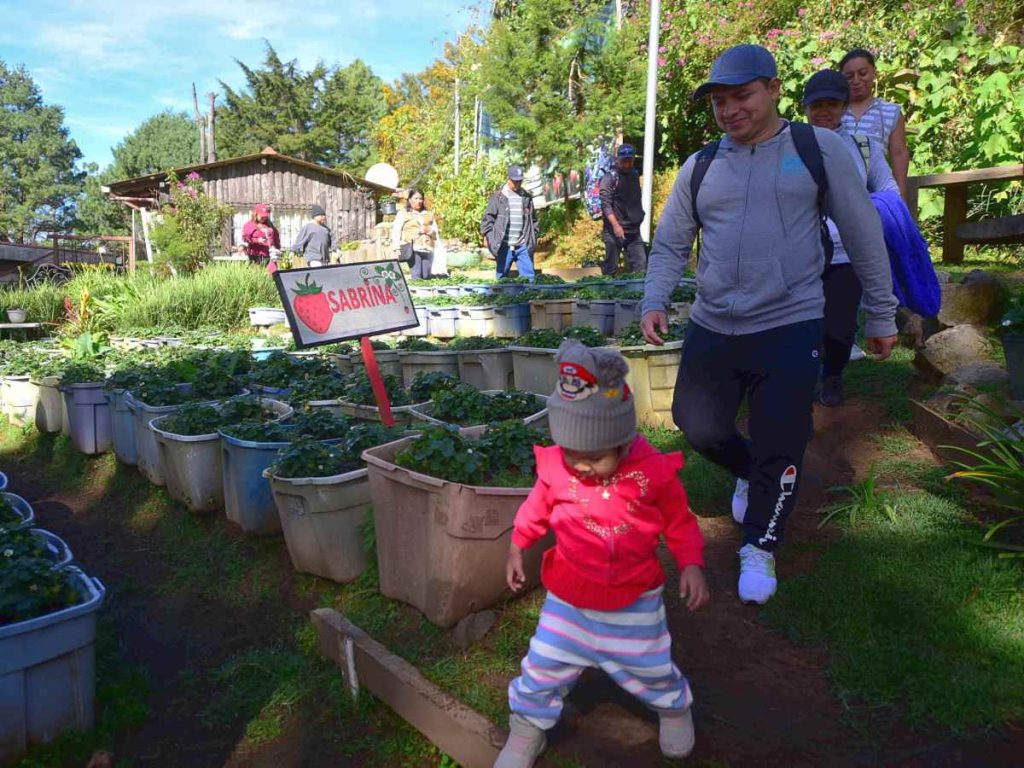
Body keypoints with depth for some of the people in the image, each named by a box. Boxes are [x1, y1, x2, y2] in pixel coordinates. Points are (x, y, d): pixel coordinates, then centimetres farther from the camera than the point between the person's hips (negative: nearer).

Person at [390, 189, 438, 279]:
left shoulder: (429, 215, 24)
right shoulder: (403, 214, 11)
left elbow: (436, 232, 23)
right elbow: (396, 231, 2)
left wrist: (429, 230, -1)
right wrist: (397, 248, -10)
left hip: (427, 249, 4)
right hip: (413, 249, -4)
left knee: (427, 277, -2)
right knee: (417, 277, -16)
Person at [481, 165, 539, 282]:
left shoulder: (527, 198, 10)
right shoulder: (498, 197, 0)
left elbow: (533, 219, 17)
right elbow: (488, 218, 2)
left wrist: (534, 238, 13)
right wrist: (487, 235, -5)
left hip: (524, 246, 2)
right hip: (504, 246, -2)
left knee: (528, 276, 0)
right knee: (502, 276, 7)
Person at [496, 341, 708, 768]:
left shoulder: (653, 470, -18)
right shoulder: (556, 467, -14)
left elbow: (679, 523, -4)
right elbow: (537, 509, 5)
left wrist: (691, 565, -14)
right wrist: (516, 549, 11)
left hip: (635, 598, 0)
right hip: (569, 596, 1)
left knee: (650, 666, 17)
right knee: (545, 666, 8)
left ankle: (674, 709, 51)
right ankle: (526, 732, 34)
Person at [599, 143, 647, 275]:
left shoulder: (635, 175, 13)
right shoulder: (610, 178, -8)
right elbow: (605, 204, -16)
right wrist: (615, 225, -26)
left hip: (634, 231, 6)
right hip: (614, 231, -6)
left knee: (641, 267, 3)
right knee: (610, 268, 0)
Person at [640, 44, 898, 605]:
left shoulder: (819, 149, -1)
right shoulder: (699, 166, 7)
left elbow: (863, 234, 3)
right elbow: (670, 245, 11)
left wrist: (881, 314, 5)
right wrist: (654, 302, -7)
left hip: (789, 328, -3)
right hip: (712, 329, 4)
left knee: (779, 449, -4)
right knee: (699, 427, 6)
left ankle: (760, 549, 20)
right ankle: (750, 473, 40)